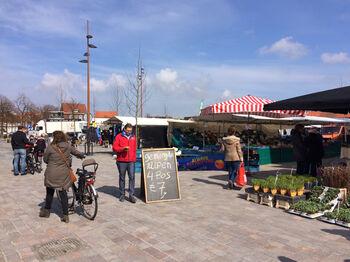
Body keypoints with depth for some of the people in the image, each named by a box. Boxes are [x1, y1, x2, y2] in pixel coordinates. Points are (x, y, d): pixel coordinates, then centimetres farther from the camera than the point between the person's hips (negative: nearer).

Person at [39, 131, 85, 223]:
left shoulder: (51, 147, -11)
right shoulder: (68, 146, -3)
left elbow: (45, 159, 1)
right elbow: (78, 153, 12)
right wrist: (82, 156, 35)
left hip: (52, 174, -2)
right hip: (63, 174, 2)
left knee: (50, 192, 17)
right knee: (63, 193, 8)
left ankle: (47, 211, 35)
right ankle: (65, 215, 9)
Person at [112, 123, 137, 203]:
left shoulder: (133, 137, 14)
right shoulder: (119, 136, 2)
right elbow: (114, 147, -3)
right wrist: (122, 149, -18)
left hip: (131, 161, 2)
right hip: (121, 161, -2)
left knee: (132, 177, -7)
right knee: (122, 178, 8)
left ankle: (131, 195, -1)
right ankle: (122, 194, 20)